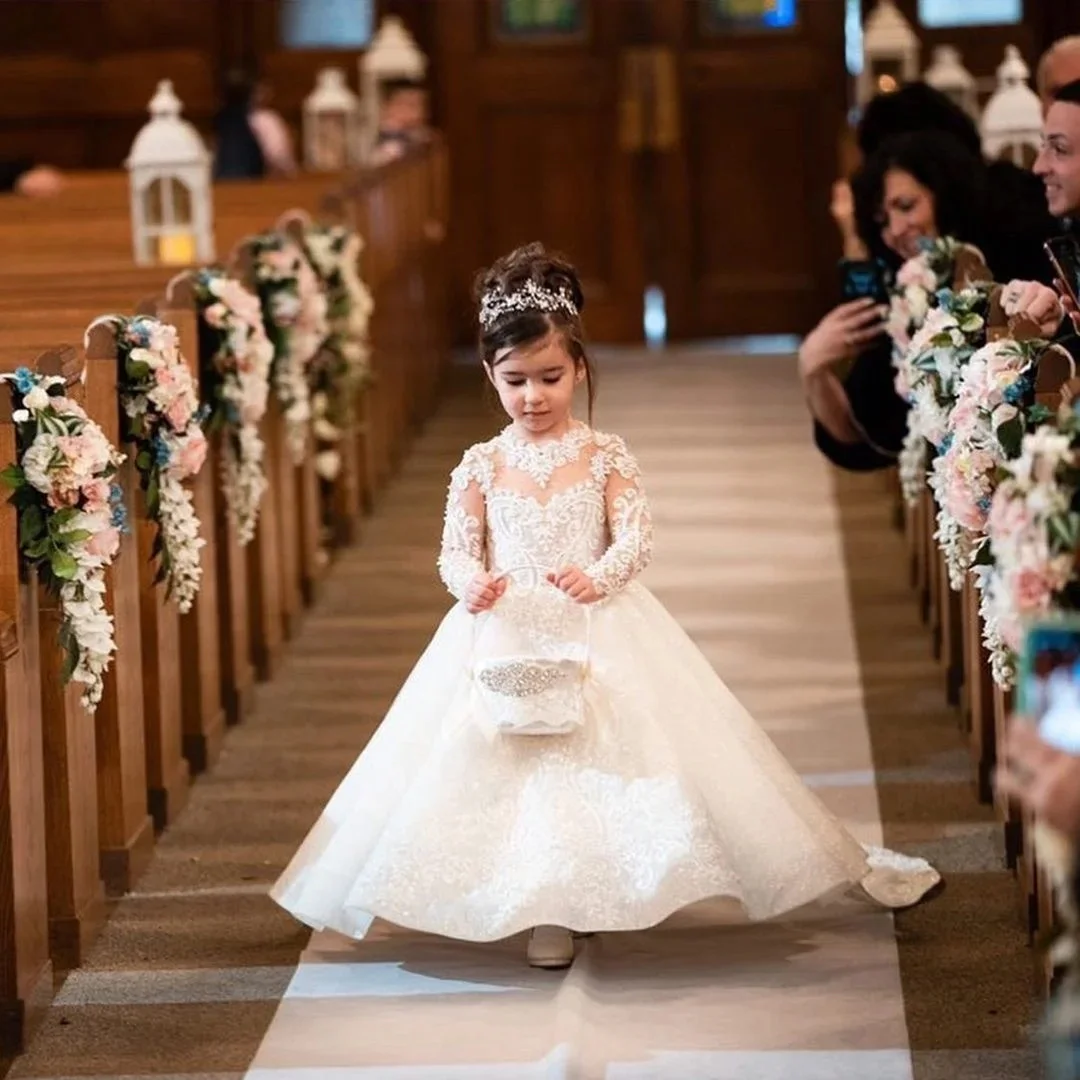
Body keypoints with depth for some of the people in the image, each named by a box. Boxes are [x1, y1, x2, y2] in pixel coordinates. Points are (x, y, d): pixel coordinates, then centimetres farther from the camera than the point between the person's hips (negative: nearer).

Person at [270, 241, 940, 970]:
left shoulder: (607, 457, -1)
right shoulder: (481, 466, 3)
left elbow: (636, 539, -9)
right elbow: (457, 551, 2)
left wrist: (599, 575, -30)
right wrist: (474, 583, -21)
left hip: (597, 631, -1)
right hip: (506, 634, 1)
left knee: (601, 753, -6)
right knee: (516, 764, -3)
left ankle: (583, 898, 7)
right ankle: (545, 911, 5)